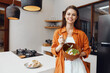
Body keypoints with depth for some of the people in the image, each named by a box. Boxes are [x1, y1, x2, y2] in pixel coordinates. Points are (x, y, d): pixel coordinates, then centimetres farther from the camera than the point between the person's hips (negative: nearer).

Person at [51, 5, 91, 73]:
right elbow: (53, 50, 2)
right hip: (63, 65, 0)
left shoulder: (81, 34, -1)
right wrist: (60, 45, -16)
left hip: (77, 64, 1)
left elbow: (87, 50, 7)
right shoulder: (57, 32, -1)